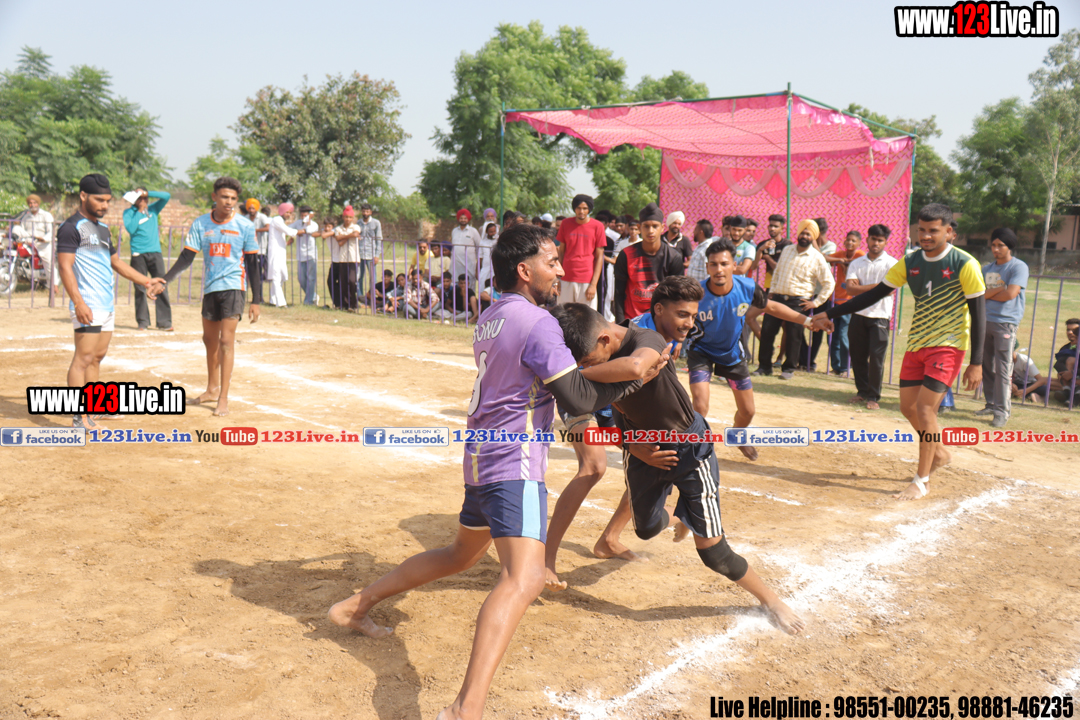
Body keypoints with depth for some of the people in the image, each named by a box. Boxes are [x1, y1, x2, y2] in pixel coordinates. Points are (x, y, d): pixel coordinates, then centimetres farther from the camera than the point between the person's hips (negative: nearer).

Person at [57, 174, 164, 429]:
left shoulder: (103, 229, 19)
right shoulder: (71, 227, -8)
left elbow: (115, 262, 29)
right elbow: (65, 266, -16)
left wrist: (145, 281, 27)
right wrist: (78, 302, -25)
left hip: (107, 304, 9)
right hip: (88, 306, -9)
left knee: (98, 357, 13)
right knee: (83, 358, -10)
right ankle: (80, 418, -9)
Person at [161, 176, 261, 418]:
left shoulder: (245, 226, -5)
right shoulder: (201, 223, 2)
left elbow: (253, 264, -1)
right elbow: (186, 258, 0)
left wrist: (256, 300, -4)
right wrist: (164, 280, -14)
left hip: (233, 287, -4)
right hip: (210, 288, 4)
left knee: (226, 340, -10)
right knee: (209, 339, 15)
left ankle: (223, 397, -5)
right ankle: (212, 389, 33)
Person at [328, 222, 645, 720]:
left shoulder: (491, 318, 13)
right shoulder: (536, 321, -13)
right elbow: (579, 400, -14)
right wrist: (634, 377, -1)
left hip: (481, 455, 10)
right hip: (514, 462, -10)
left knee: (462, 554, 28)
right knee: (524, 578, -23)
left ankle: (358, 605, 35)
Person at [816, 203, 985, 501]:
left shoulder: (964, 264, -12)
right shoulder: (910, 262, 3)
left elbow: (978, 313, -10)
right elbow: (875, 294, 7)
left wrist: (976, 363, -15)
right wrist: (830, 313, 3)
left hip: (947, 345, -6)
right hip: (917, 343, 6)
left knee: (925, 408, -12)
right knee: (908, 406, 8)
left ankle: (922, 481, 0)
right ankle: (939, 452, 35)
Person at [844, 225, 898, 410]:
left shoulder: (891, 264, 1)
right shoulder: (856, 263, 9)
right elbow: (850, 289, -4)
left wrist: (860, 287, -11)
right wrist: (876, 286, -11)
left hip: (880, 316, -3)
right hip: (858, 315, 3)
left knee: (876, 357, -6)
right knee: (857, 356, 7)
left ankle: (873, 397, 5)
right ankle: (862, 391, 22)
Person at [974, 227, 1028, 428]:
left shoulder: (1019, 267, -3)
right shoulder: (987, 268, 15)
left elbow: (1010, 293, -15)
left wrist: (988, 294, -1)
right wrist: (998, 290, -11)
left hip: (1006, 323, -6)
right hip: (985, 321, 6)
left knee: (1003, 368, -9)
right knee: (986, 366, 10)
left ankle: (1003, 410, -7)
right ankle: (991, 404, 21)